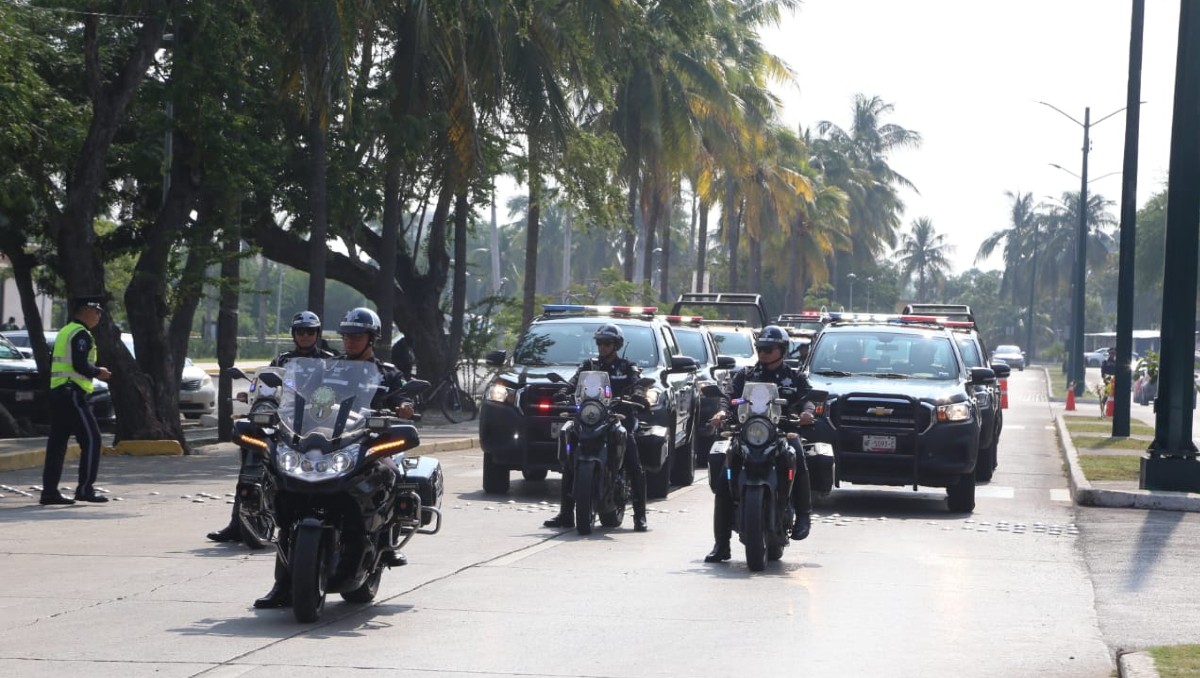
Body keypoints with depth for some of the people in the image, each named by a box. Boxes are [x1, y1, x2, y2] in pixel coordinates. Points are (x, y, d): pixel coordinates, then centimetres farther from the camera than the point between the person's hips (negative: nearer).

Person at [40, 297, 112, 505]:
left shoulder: (64, 332, 20)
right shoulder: (81, 334, -10)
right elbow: (80, 365, -21)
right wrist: (98, 372, -3)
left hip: (56, 392, 10)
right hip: (72, 393, -10)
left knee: (57, 442, 8)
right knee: (91, 439, -5)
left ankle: (49, 491, 6)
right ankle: (85, 488, -8)